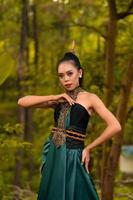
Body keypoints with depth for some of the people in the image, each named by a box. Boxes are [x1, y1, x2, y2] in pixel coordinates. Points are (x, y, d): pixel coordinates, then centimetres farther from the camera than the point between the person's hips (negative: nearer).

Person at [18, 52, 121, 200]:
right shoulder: (58, 100, 13)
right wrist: (54, 98, -5)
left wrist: (88, 148, -8)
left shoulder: (89, 98, -1)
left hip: (72, 158, -5)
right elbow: (22, 102, 4)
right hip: (53, 157, 5)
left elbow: (115, 126, -13)